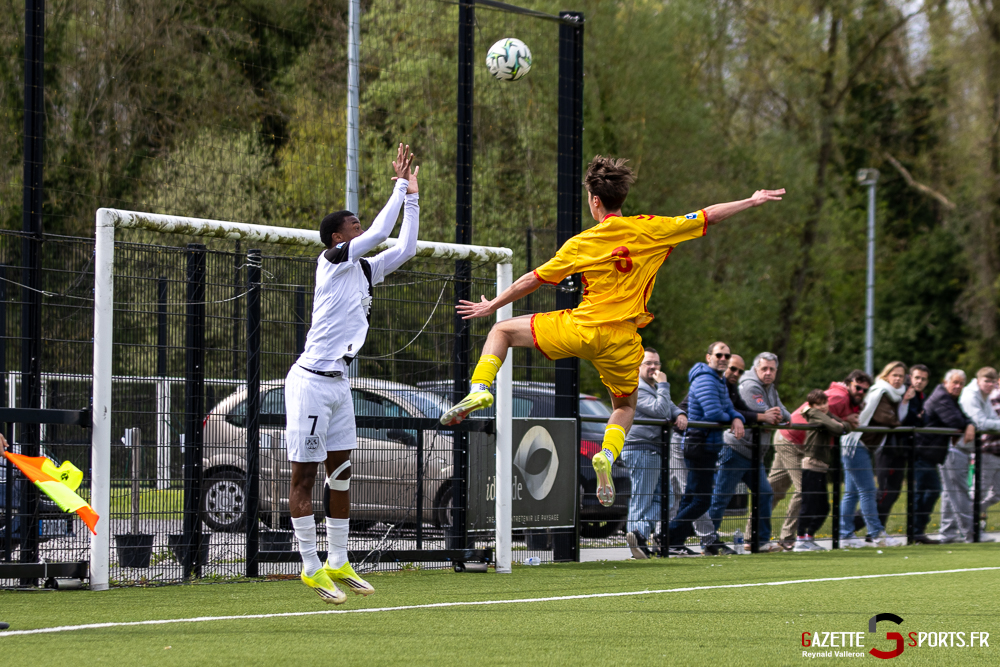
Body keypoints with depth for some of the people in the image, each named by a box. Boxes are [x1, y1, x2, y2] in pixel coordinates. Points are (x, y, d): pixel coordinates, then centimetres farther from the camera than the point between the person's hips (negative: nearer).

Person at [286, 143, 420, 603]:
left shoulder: (363, 270, 12)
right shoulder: (332, 262, -10)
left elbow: (404, 248, 19)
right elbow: (380, 232, -17)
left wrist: (412, 196, 13)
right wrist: (401, 186, -6)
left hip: (338, 382, 9)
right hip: (311, 380, -9)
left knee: (341, 473, 10)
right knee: (304, 475, -4)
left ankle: (338, 564, 16)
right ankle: (311, 568, -3)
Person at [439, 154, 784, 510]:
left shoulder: (581, 244, -2)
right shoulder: (650, 230, -1)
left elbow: (532, 280, 7)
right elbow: (708, 217, 5)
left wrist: (493, 305, 20)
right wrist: (752, 201, 17)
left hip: (579, 329, -2)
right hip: (622, 341, 2)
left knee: (503, 330, 16)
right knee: (625, 406, 26)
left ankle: (480, 388, -7)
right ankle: (607, 454, -3)